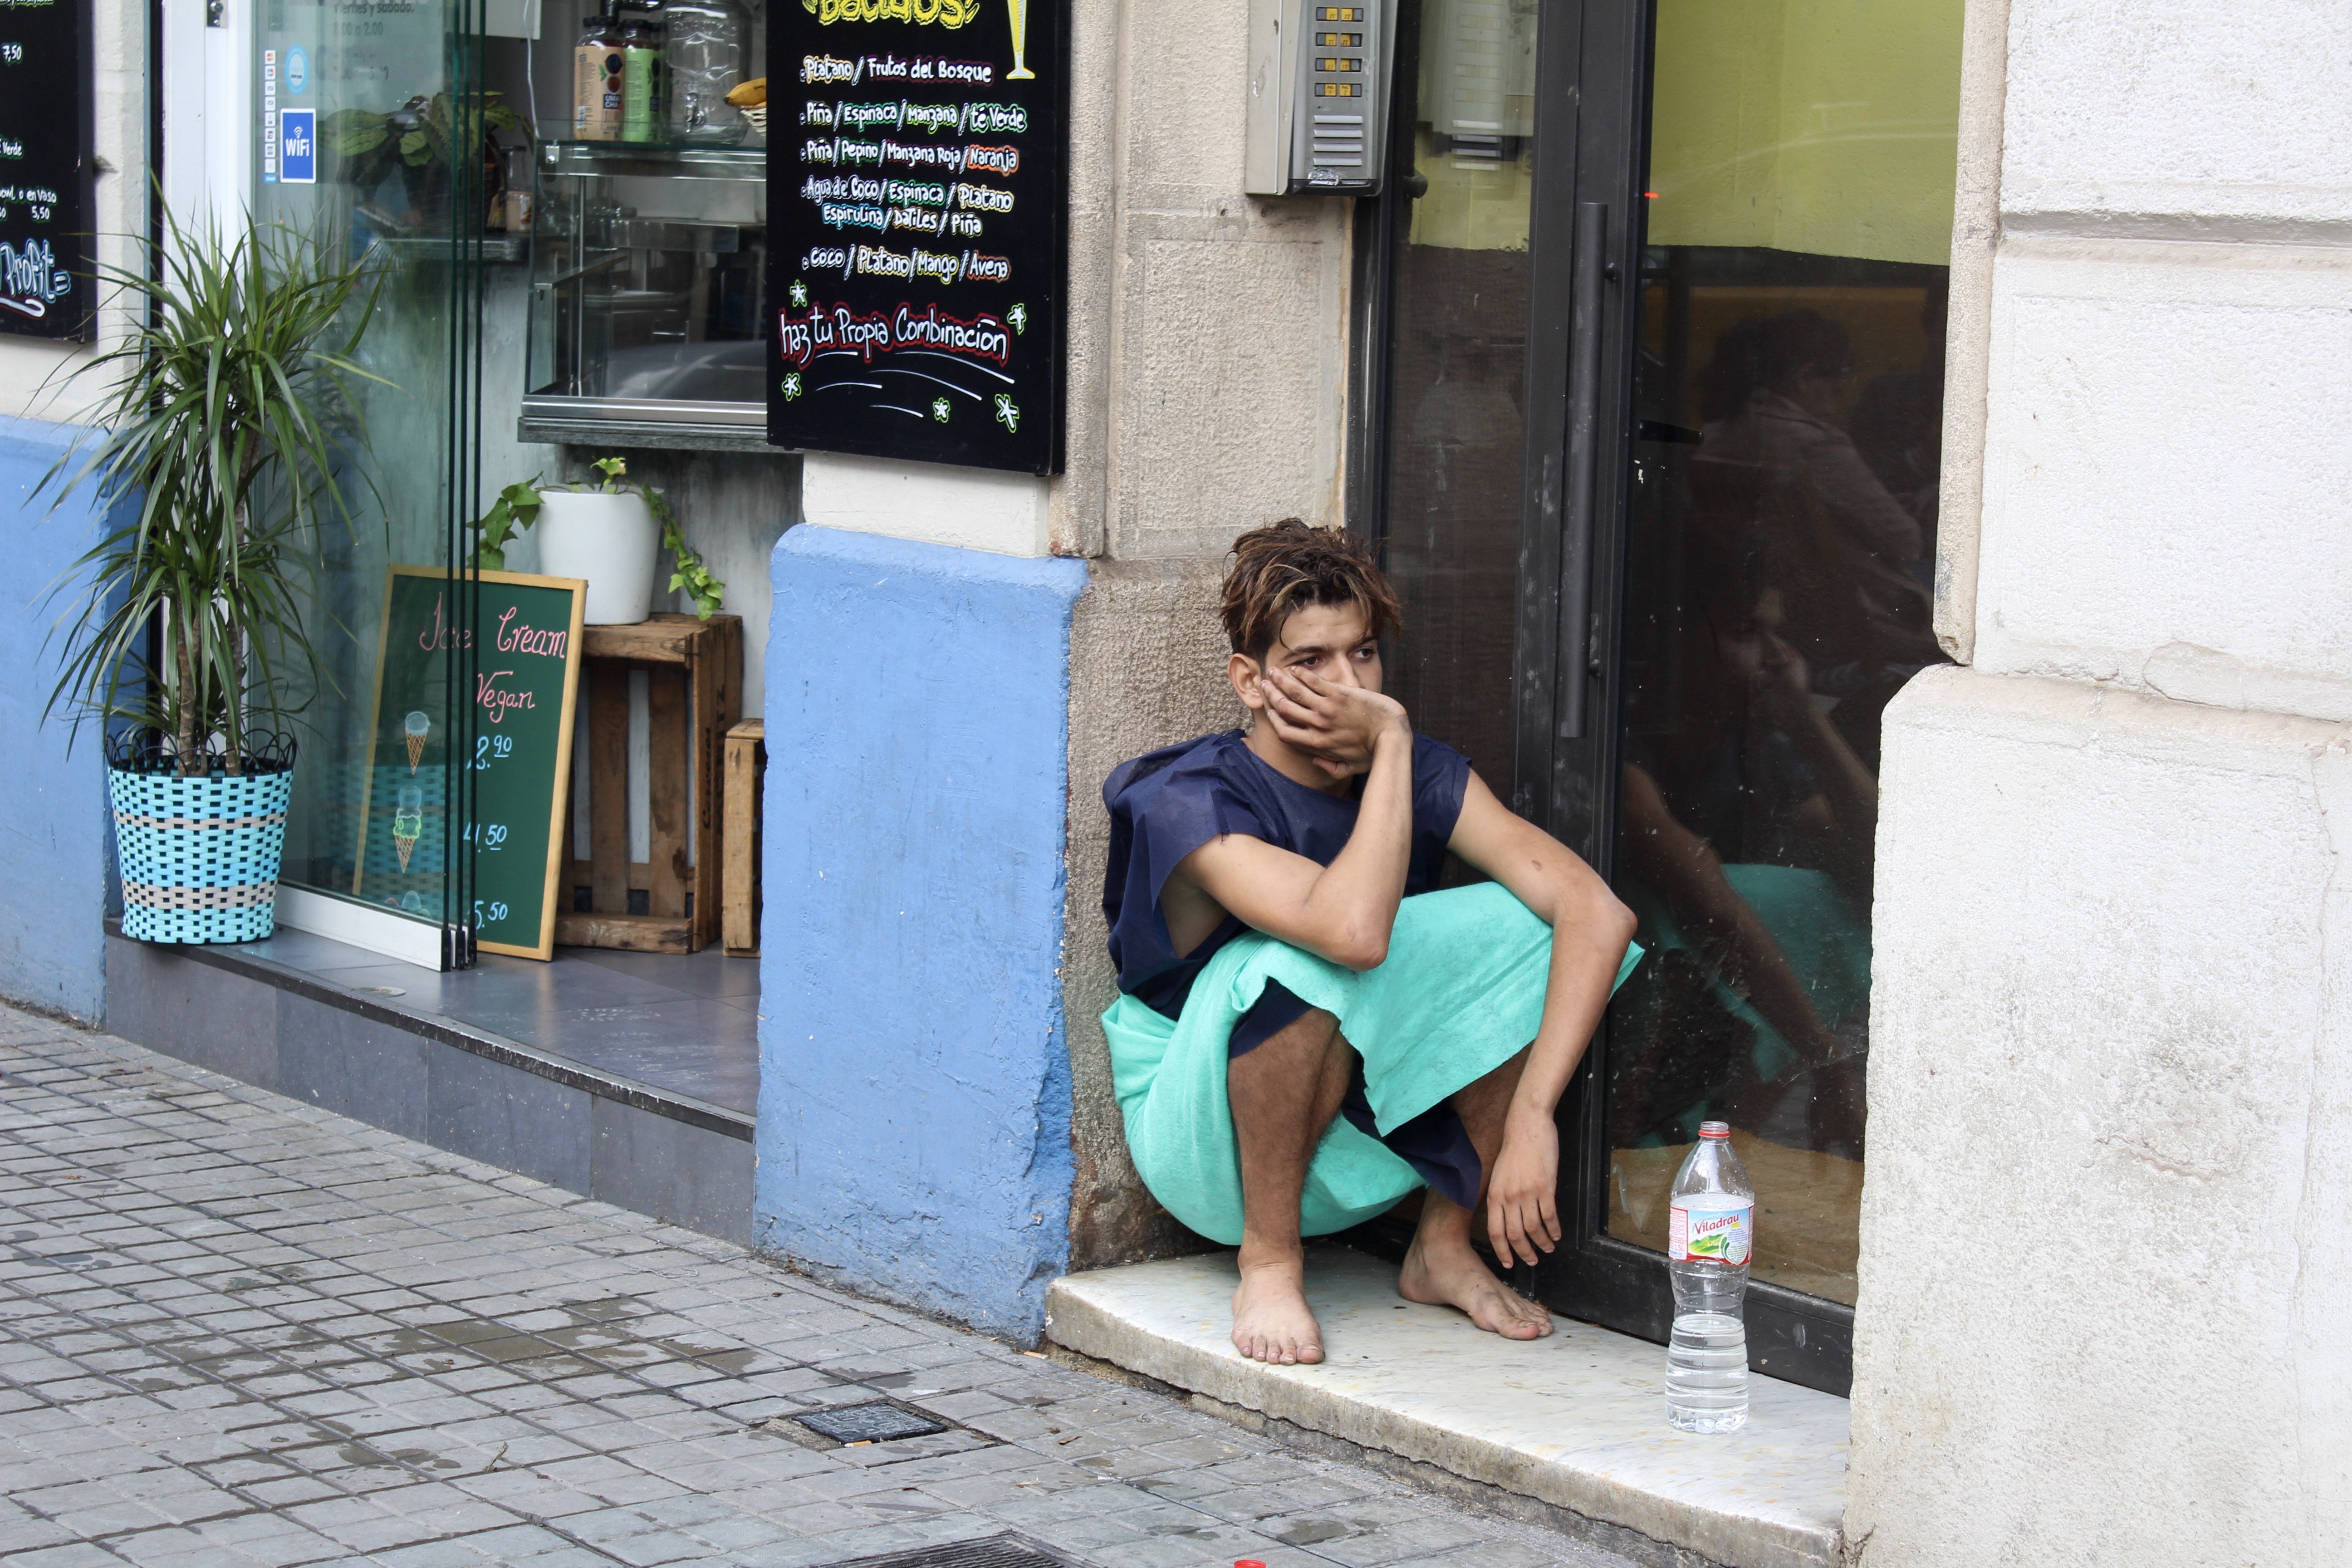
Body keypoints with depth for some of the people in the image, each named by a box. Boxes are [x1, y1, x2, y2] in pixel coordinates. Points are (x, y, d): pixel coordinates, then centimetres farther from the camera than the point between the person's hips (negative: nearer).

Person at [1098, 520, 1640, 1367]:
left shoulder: (1423, 776, -9)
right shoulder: (1190, 802, -24)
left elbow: (1598, 912, -20)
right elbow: (1356, 931, -42)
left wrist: (1531, 1116, -31)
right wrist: (1391, 737, -31)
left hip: (1364, 1137, 5)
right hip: (1204, 1141, -5)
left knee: (1521, 925, -16)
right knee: (1303, 966, -36)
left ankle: (1445, 1243, -3)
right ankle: (1269, 1260, -14)